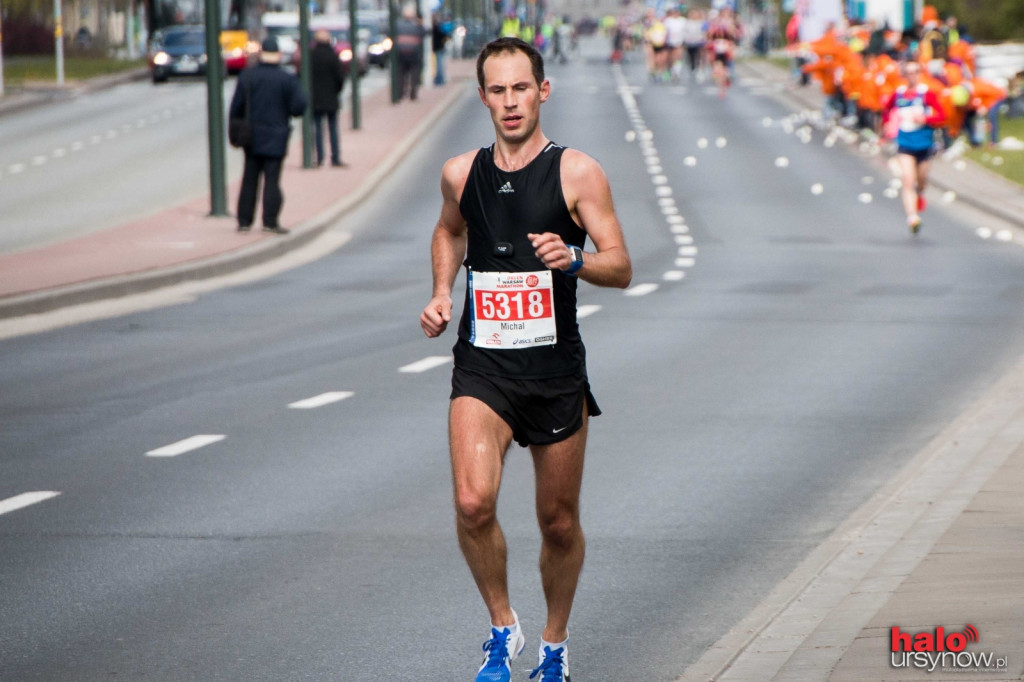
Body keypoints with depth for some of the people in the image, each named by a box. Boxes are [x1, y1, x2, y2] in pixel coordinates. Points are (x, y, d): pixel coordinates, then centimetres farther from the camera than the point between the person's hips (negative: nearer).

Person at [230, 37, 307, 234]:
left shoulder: (247, 76, -1)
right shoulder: (287, 79, -8)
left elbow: (236, 107, 0)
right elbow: (299, 106, -11)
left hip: (252, 137, 3)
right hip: (275, 139, -3)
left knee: (249, 179, 10)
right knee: (272, 179, 0)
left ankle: (244, 221, 12)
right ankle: (270, 221, -4)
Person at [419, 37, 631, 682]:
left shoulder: (576, 172, -4)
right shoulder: (462, 174, 5)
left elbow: (622, 268, -6)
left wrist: (574, 259, -25)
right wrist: (441, 293, 12)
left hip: (557, 371, -1)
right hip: (482, 367, 1)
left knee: (560, 524, 9)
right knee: (473, 503, -20)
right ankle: (503, 628, 2)